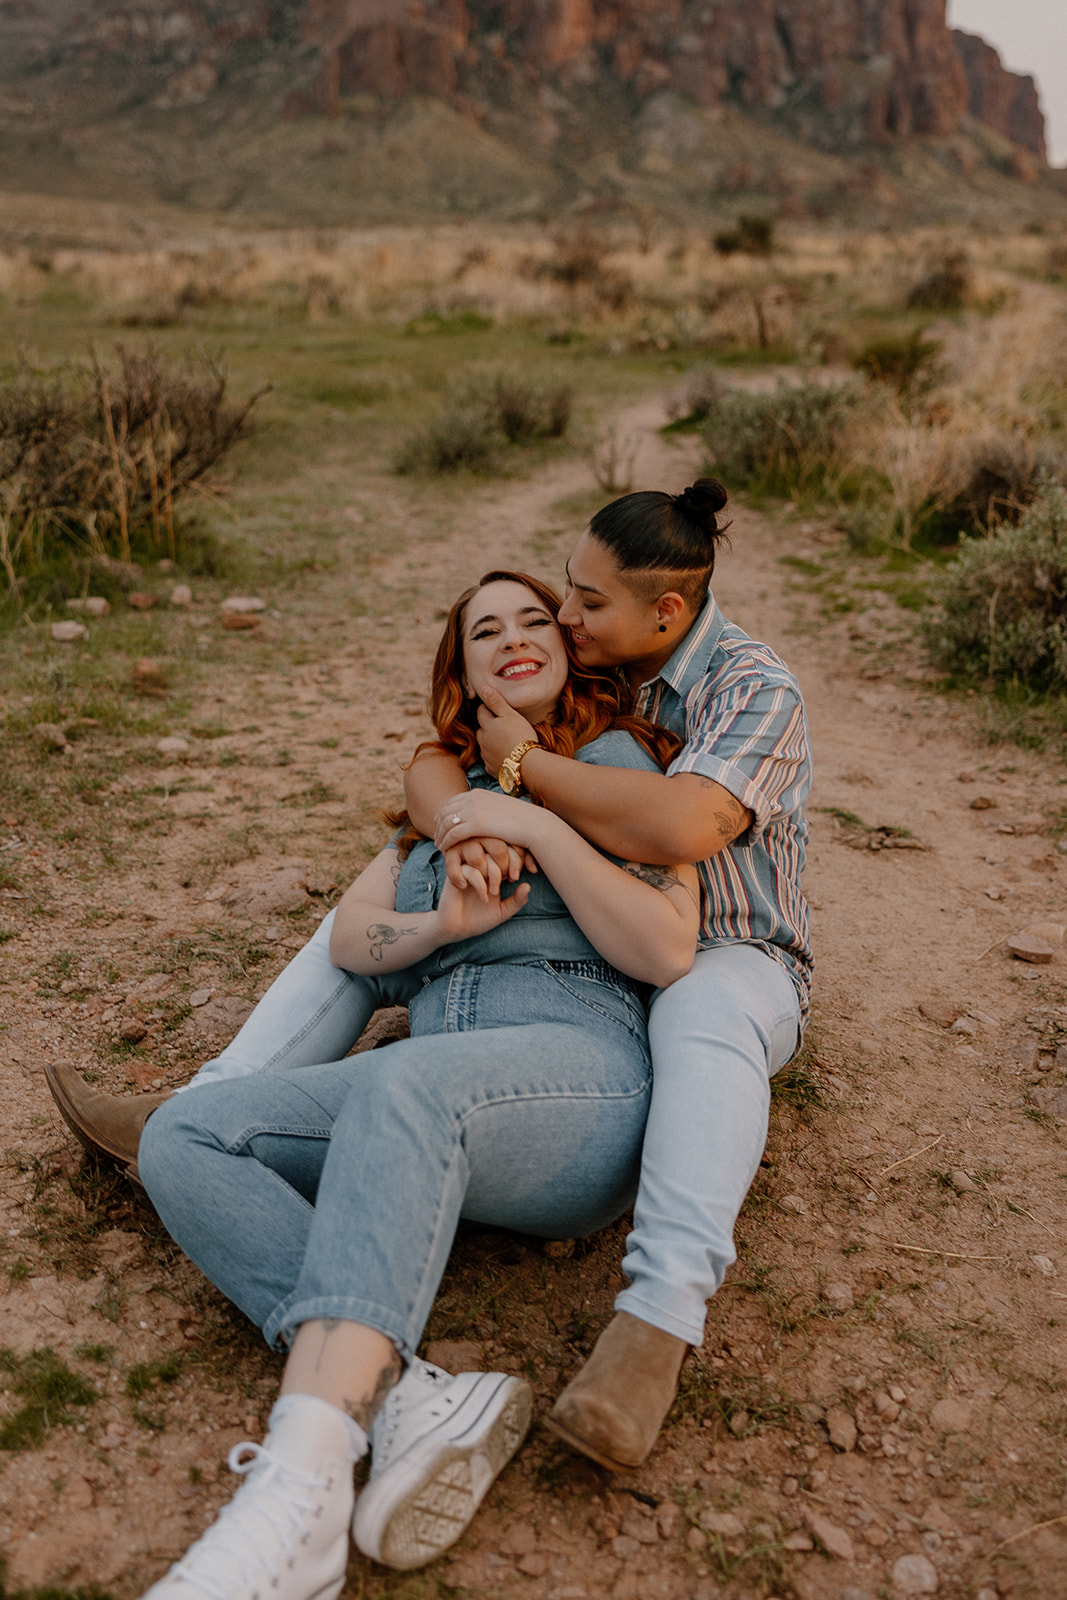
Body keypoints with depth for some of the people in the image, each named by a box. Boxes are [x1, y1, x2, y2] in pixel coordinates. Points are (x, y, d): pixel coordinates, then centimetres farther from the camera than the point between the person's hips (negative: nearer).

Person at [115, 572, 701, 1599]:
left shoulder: (616, 760, 12)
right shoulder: (445, 792, 29)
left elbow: (668, 952, -2)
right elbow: (349, 937, 18)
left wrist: (538, 828, -6)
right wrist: (445, 924, -2)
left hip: (583, 1066, -6)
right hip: (444, 1117, 6)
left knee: (406, 1083, -39)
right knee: (182, 1137, -16)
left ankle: (300, 1482, -47)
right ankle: (412, 1400, -33)